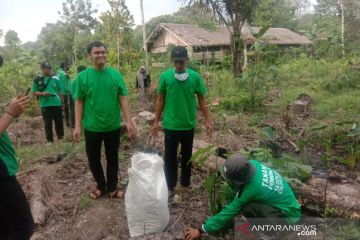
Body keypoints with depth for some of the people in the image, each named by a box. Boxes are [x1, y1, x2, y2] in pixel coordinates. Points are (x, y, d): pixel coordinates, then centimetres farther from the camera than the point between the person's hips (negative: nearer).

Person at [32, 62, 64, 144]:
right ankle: (49, 140, 12)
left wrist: (62, 103, 12)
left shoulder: (55, 79, 6)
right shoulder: (37, 80, 1)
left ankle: (61, 137, 24)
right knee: (47, 123, 3)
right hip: (45, 105, -2)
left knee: (59, 122, 9)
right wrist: (42, 93, -16)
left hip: (57, 104, 2)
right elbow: (34, 92, 4)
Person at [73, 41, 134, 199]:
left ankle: (112, 187, 33)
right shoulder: (83, 76, -5)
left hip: (113, 126, 1)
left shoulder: (115, 74, -3)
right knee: (93, 160, 14)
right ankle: (101, 186, 37)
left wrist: (128, 121, -6)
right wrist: (77, 126, -6)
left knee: (112, 159, 14)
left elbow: (123, 99, -1)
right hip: (92, 128, 0)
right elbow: (79, 102, -2)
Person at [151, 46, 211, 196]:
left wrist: (208, 120, -1)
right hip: (171, 125, -1)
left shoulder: (195, 77, -6)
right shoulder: (165, 77, -7)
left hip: (188, 125, 2)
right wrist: (156, 121, 1)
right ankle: (170, 186, 20)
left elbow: (201, 100, 2)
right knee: (170, 156, 6)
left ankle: (186, 181, 34)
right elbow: (160, 100, 1)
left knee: (187, 155, 16)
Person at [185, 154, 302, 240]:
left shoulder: (252, 188, -33)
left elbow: (230, 212, -23)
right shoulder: (252, 164, -14)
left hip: (288, 215, -8)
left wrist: (201, 230, -16)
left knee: (248, 208, -30)